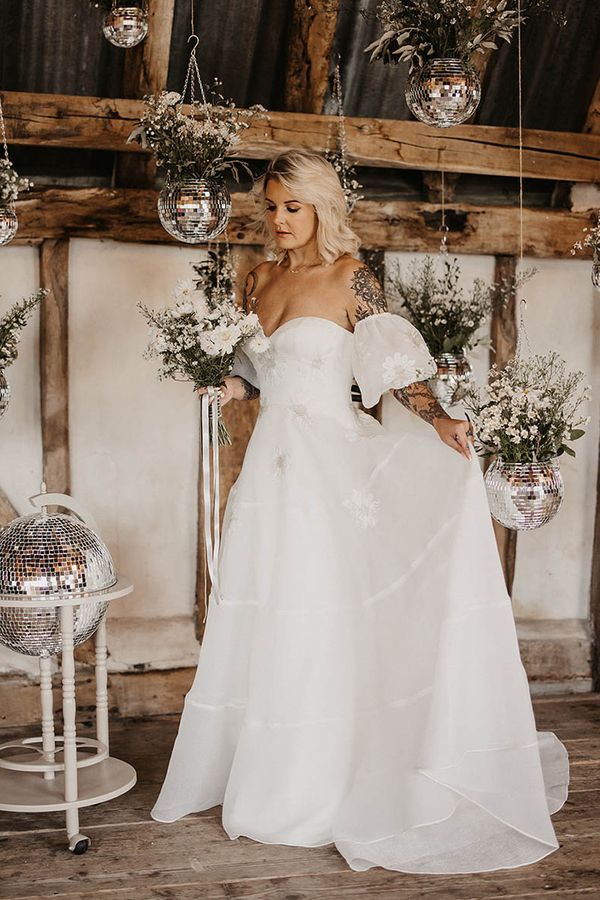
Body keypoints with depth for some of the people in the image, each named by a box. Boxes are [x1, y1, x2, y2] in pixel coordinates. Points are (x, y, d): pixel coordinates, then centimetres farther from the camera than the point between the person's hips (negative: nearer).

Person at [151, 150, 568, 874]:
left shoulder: (349, 277, -4)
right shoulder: (261, 279, 14)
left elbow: (396, 365, -10)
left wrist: (436, 418, -25)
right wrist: (234, 388, 3)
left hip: (328, 460, -6)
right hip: (272, 459, 6)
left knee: (319, 614, -4)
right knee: (264, 616, 9)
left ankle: (319, 792, 8)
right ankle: (261, 775, 22)